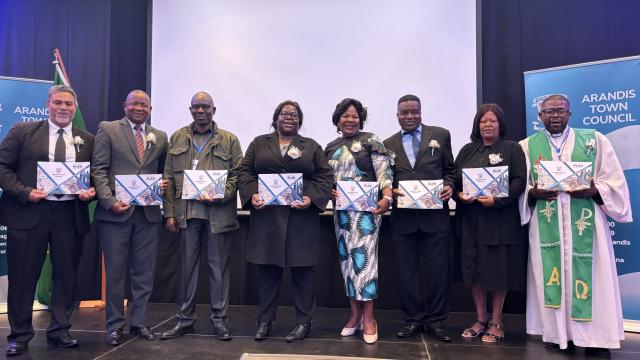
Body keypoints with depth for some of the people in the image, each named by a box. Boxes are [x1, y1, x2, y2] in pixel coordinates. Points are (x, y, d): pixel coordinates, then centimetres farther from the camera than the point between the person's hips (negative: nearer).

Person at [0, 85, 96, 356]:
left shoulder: (87, 140, 9)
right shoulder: (23, 131, 4)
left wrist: (91, 191, -10)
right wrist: (24, 192, -13)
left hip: (70, 214, 2)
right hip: (28, 211, -2)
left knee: (66, 275, 9)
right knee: (23, 276, 7)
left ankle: (59, 331, 24)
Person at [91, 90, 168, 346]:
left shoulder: (160, 137, 13)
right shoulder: (108, 130, 4)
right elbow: (98, 169, -2)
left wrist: (165, 184, -4)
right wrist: (109, 201, -14)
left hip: (149, 212, 3)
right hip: (116, 211, -3)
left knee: (144, 271, 8)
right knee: (115, 270, 6)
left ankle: (138, 321, 22)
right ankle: (115, 325, 20)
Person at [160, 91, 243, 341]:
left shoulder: (229, 140, 6)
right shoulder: (177, 138, 12)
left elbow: (237, 174, 1)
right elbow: (169, 177, 9)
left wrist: (220, 195, -15)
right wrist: (169, 212, 2)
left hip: (218, 212, -2)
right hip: (186, 212, 2)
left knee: (218, 266, 4)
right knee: (187, 266, 10)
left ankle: (219, 318, 16)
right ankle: (185, 318, 22)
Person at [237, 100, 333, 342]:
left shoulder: (311, 146, 10)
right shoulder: (259, 144, 13)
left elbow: (325, 176, 3)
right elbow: (245, 172, 7)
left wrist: (311, 198, -12)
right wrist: (252, 194, -10)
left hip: (301, 216, -1)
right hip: (266, 216, 1)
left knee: (302, 268, 3)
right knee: (267, 269, 6)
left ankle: (304, 322, 15)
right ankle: (265, 322, 18)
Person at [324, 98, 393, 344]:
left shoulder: (370, 141, -2)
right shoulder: (331, 148, 14)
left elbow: (384, 171, -10)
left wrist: (387, 197, -25)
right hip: (341, 210, 5)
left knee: (364, 256, -7)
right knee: (347, 258, 7)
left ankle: (368, 317, 3)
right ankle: (355, 313, 18)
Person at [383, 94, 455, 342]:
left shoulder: (440, 135, 7)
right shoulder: (388, 144, 10)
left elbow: (450, 169, 9)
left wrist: (448, 186, -9)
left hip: (435, 215, -1)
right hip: (403, 217, 2)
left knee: (438, 270, 4)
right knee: (406, 271, 8)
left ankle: (435, 321, 20)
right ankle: (413, 319, 22)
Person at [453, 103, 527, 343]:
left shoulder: (512, 148, 3)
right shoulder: (467, 150, 14)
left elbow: (519, 180, -7)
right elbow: (454, 179, 10)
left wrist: (497, 200, -19)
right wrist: (459, 195, -10)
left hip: (500, 219, -3)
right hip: (470, 219, 4)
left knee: (498, 269, 2)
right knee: (473, 268, 6)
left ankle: (496, 322, 16)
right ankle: (480, 319, 19)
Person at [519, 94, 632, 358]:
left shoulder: (595, 140, 8)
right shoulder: (527, 146, 8)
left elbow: (615, 181, 5)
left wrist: (593, 190, -15)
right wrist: (534, 193, -16)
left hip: (585, 224, 0)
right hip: (546, 226, 1)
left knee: (589, 278, 0)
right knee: (553, 277, 3)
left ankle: (596, 338, 10)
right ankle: (559, 334, 14)